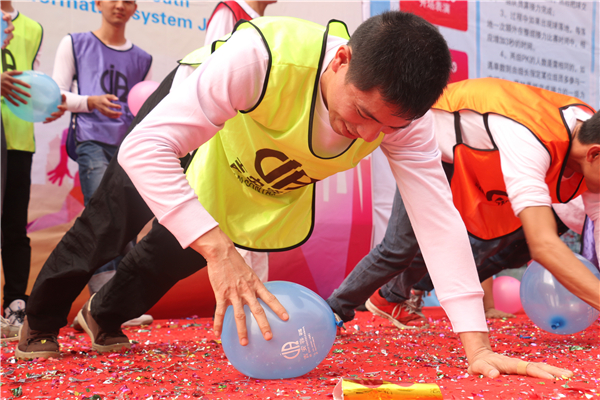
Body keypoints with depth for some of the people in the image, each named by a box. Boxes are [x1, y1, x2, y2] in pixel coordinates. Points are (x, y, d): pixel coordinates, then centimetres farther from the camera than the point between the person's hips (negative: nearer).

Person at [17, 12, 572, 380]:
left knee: (174, 255, 17)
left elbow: (438, 217, -36)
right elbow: (145, 147, -49)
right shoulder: (265, 57, -48)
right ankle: (41, 322, 40)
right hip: (182, 122, -3)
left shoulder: (400, 113, -34)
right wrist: (218, 249, -58)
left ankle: (104, 316, 50)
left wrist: (478, 347, -43)